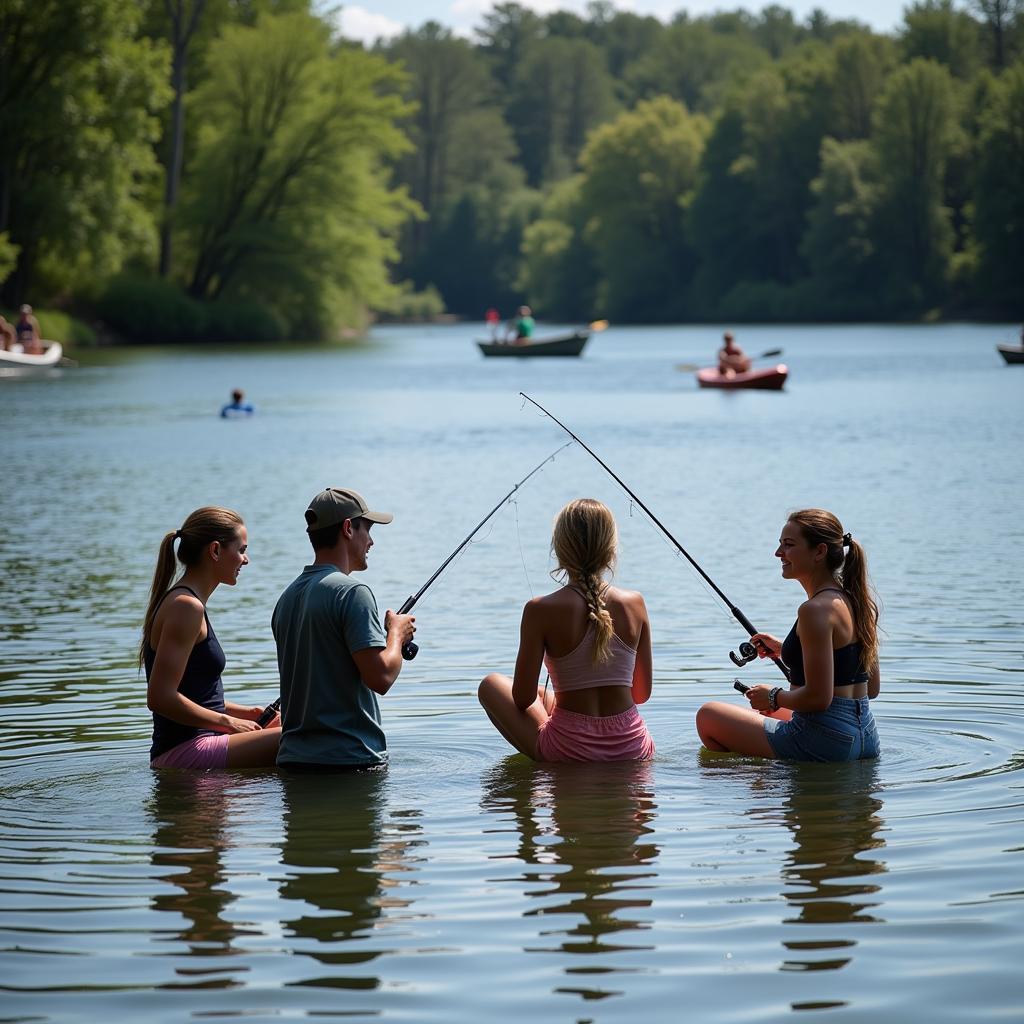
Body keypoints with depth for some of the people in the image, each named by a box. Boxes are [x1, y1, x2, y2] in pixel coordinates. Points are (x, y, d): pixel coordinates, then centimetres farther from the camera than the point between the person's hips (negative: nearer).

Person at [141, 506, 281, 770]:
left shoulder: (177, 602, 17)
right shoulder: (186, 606, -14)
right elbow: (160, 698, -22)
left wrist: (244, 713, 14)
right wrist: (228, 722, -13)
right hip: (184, 754, -11)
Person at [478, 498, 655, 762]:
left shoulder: (541, 611, -12)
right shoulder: (634, 604, -2)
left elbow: (523, 699, -8)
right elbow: (643, 693, 6)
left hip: (568, 750, -4)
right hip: (633, 750, 4)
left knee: (492, 684, 20)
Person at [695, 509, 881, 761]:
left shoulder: (816, 610, -19)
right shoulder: (856, 603, 9)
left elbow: (819, 697, -24)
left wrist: (774, 697, -3)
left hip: (825, 743, -9)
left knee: (708, 715, 6)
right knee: (764, 712, 37)